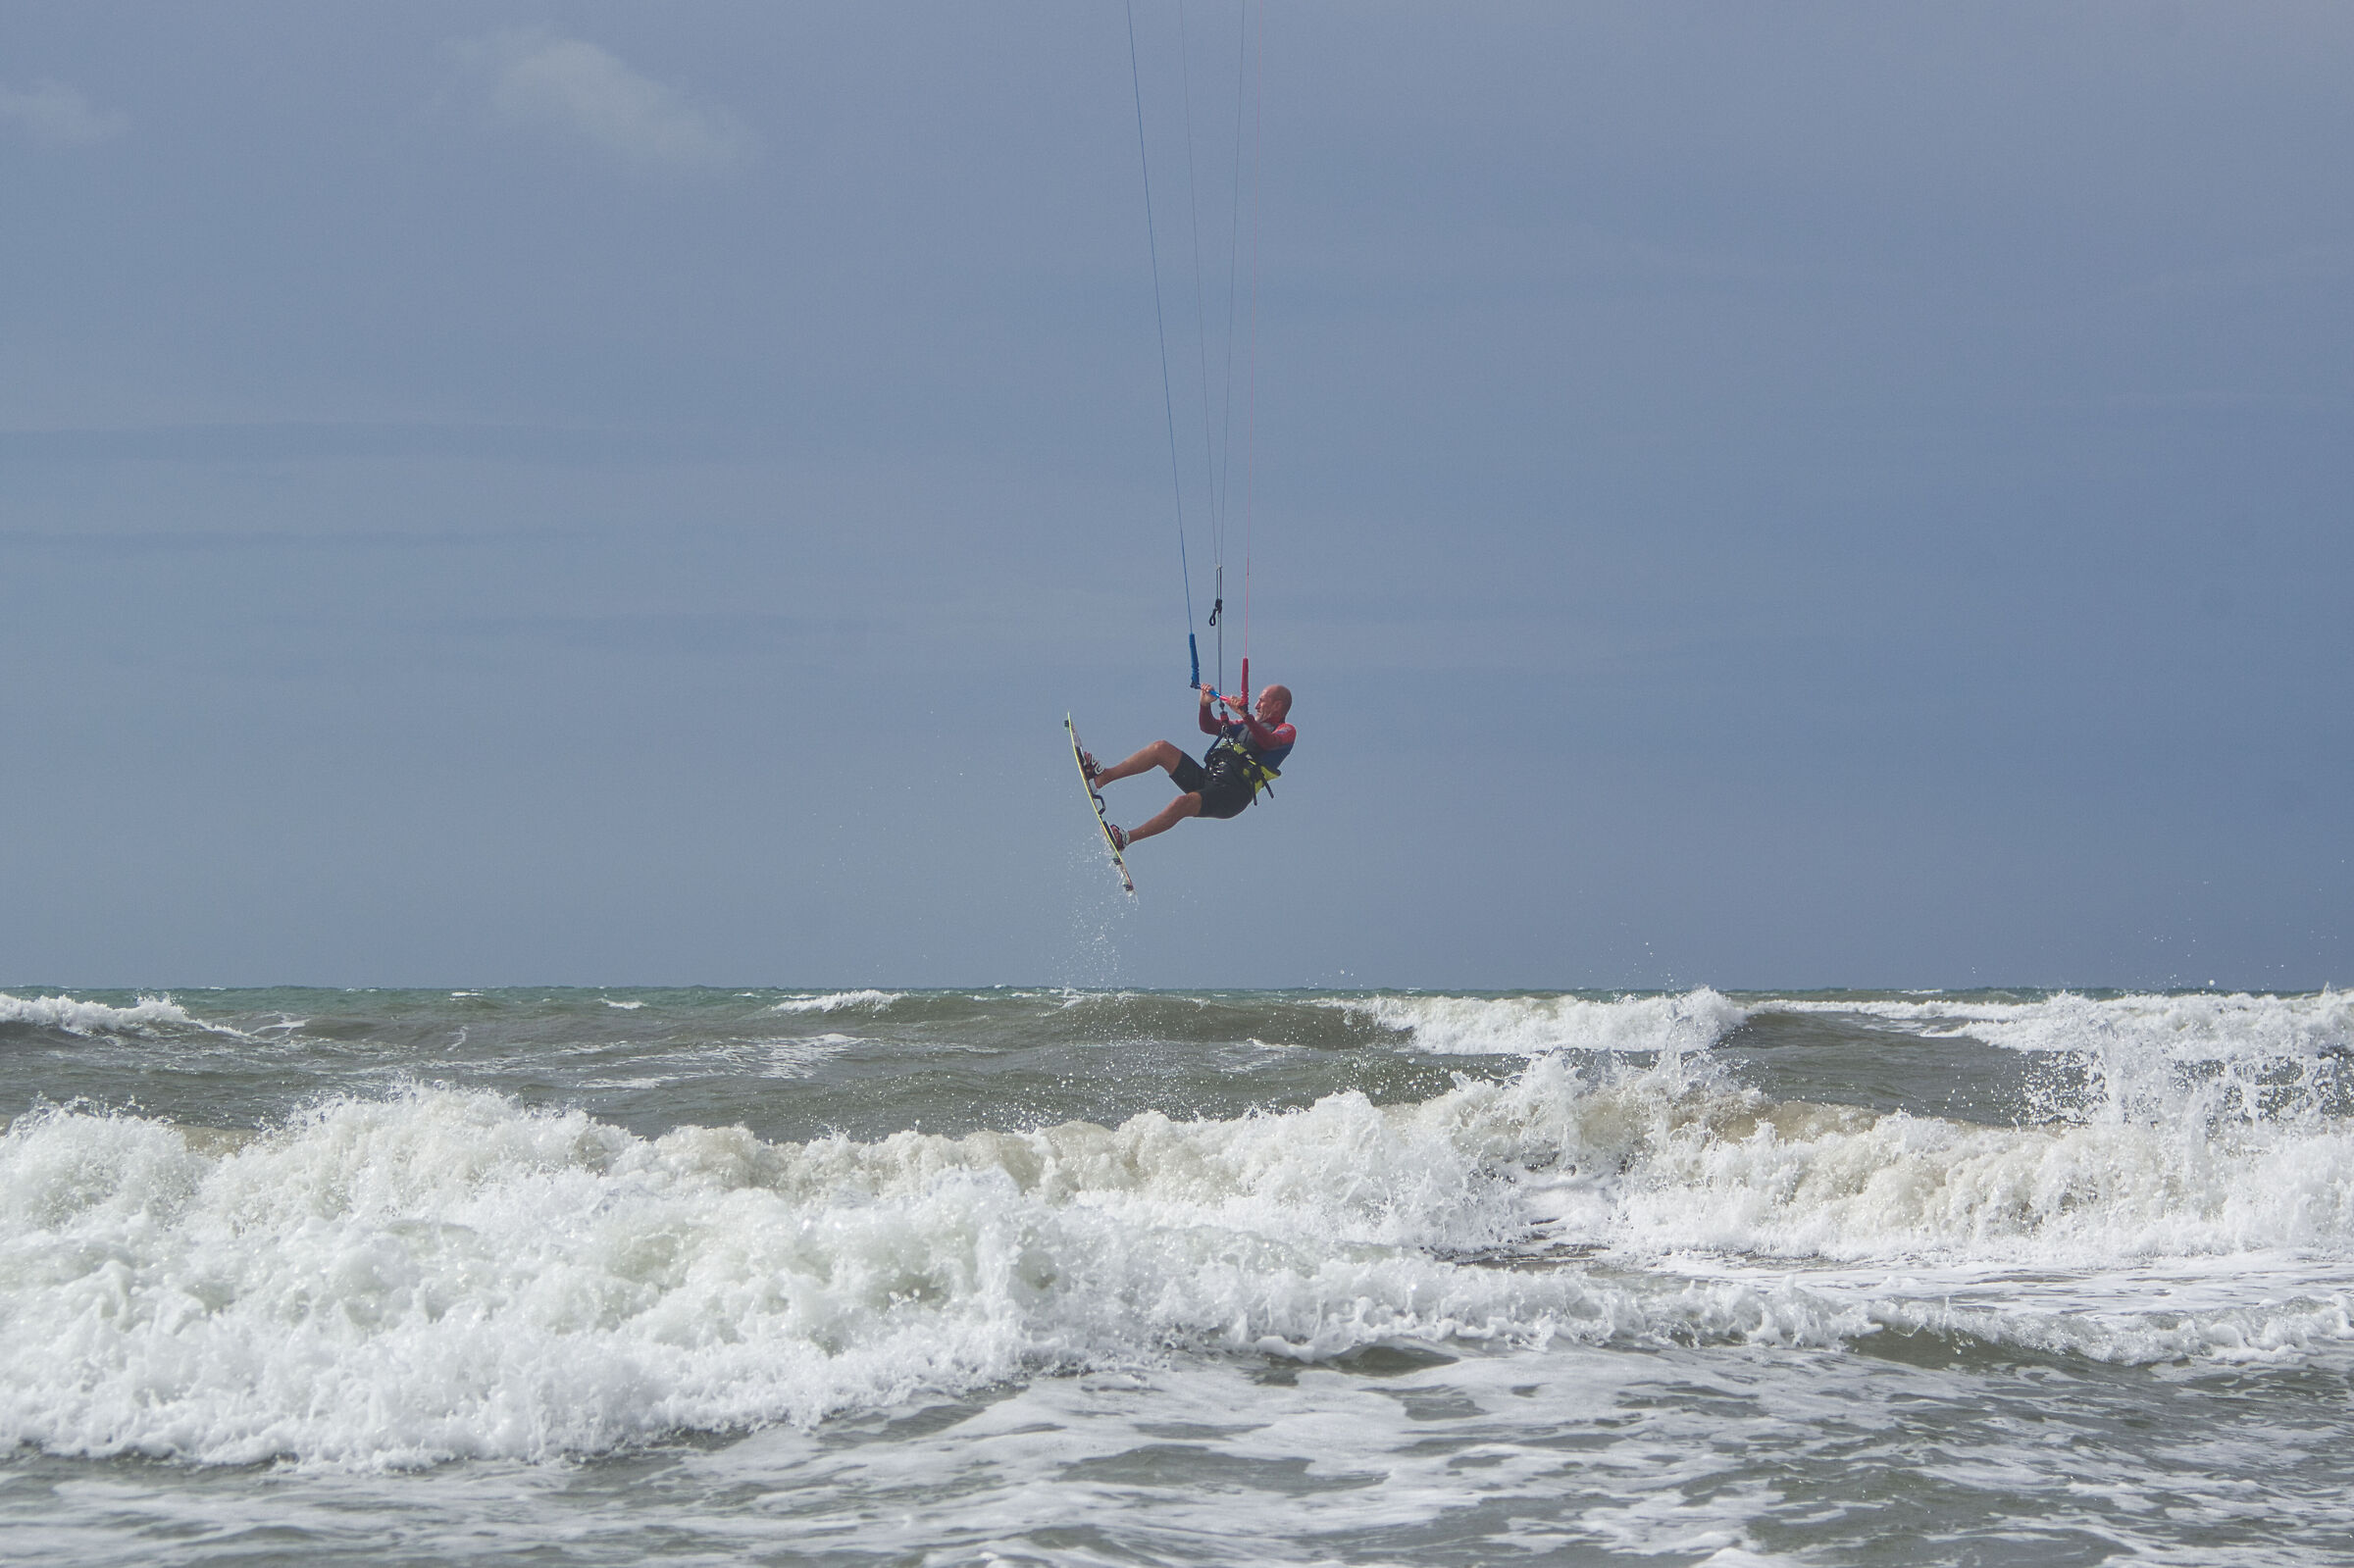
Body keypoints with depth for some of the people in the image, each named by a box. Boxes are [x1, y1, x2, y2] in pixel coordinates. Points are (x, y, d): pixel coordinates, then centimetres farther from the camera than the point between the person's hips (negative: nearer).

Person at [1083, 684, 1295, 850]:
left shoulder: (1286, 732, 3)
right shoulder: (1251, 724, 29)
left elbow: (1268, 742, -22)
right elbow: (1209, 727, 27)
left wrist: (1245, 716, -33)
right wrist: (1205, 705, 8)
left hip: (1232, 796, -8)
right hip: (1207, 779, 8)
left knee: (1182, 804, -34)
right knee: (1161, 748, -5)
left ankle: (1125, 838, -36)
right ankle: (1102, 777, -10)